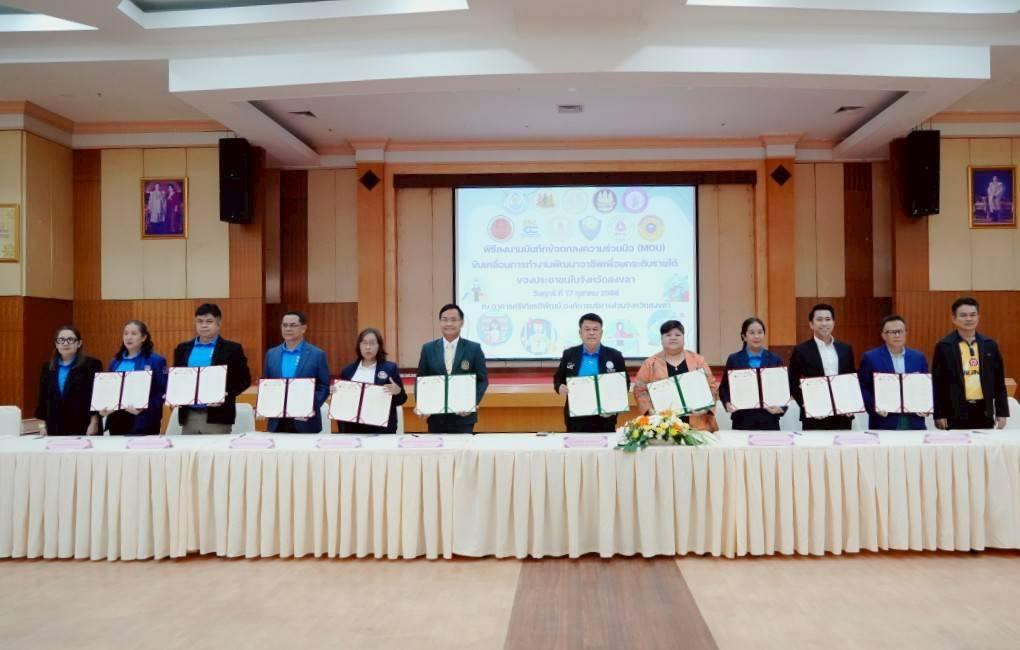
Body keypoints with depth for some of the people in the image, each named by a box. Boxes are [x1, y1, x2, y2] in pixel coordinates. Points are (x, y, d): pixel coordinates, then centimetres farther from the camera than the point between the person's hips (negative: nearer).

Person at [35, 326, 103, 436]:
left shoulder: (91, 365, -2)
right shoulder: (48, 367, 13)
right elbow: (43, 398, 15)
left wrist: (94, 423, -12)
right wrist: (42, 424, 9)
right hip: (55, 428, 4)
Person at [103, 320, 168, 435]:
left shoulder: (156, 361, -2)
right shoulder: (115, 362, 15)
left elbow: (162, 392, -9)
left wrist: (143, 407, -22)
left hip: (143, 422, -5)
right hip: (117, 420, 5)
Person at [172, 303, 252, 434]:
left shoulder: (232, 349, 0)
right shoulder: (183, 348, 12)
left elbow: (244, 380, -2)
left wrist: (225, 396, -17)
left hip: (217, 417, -4)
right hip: (189, 416, 4)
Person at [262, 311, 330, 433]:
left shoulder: (317, 354, -2)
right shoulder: (271, 354, 10)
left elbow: (324, 387, -2)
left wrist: (312, 407, -17)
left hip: (305, 422, -3)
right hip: (277, 422, 3)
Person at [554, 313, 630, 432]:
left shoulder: (614, 355, 2)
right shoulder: (569, 354, 5)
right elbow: (558, 379, 13)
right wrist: (560, 387, -11)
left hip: (604, 418, -1)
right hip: (576, 419, 1)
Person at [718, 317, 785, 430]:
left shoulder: (775, 360, 7)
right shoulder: (734, 359, 4)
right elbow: (724, 387, 6)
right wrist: (728, 403, -14)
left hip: (768, 421, 1)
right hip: (742, 421, -1)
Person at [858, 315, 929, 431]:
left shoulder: (918, 357, 10)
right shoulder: (871, 358, 0)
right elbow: (862, 388, -1)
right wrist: (874, 407, -16)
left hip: (914, 423, 3)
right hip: (884, 423, -3)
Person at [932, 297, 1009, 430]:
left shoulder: (990, 345, 8)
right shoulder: (943, 347, -2)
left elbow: (999, 381, 11)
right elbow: (938, 383, -3)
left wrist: (1002, 412, 7)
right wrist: (939, 415, -7)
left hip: (984, 411, 3)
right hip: (956, 412, -3)